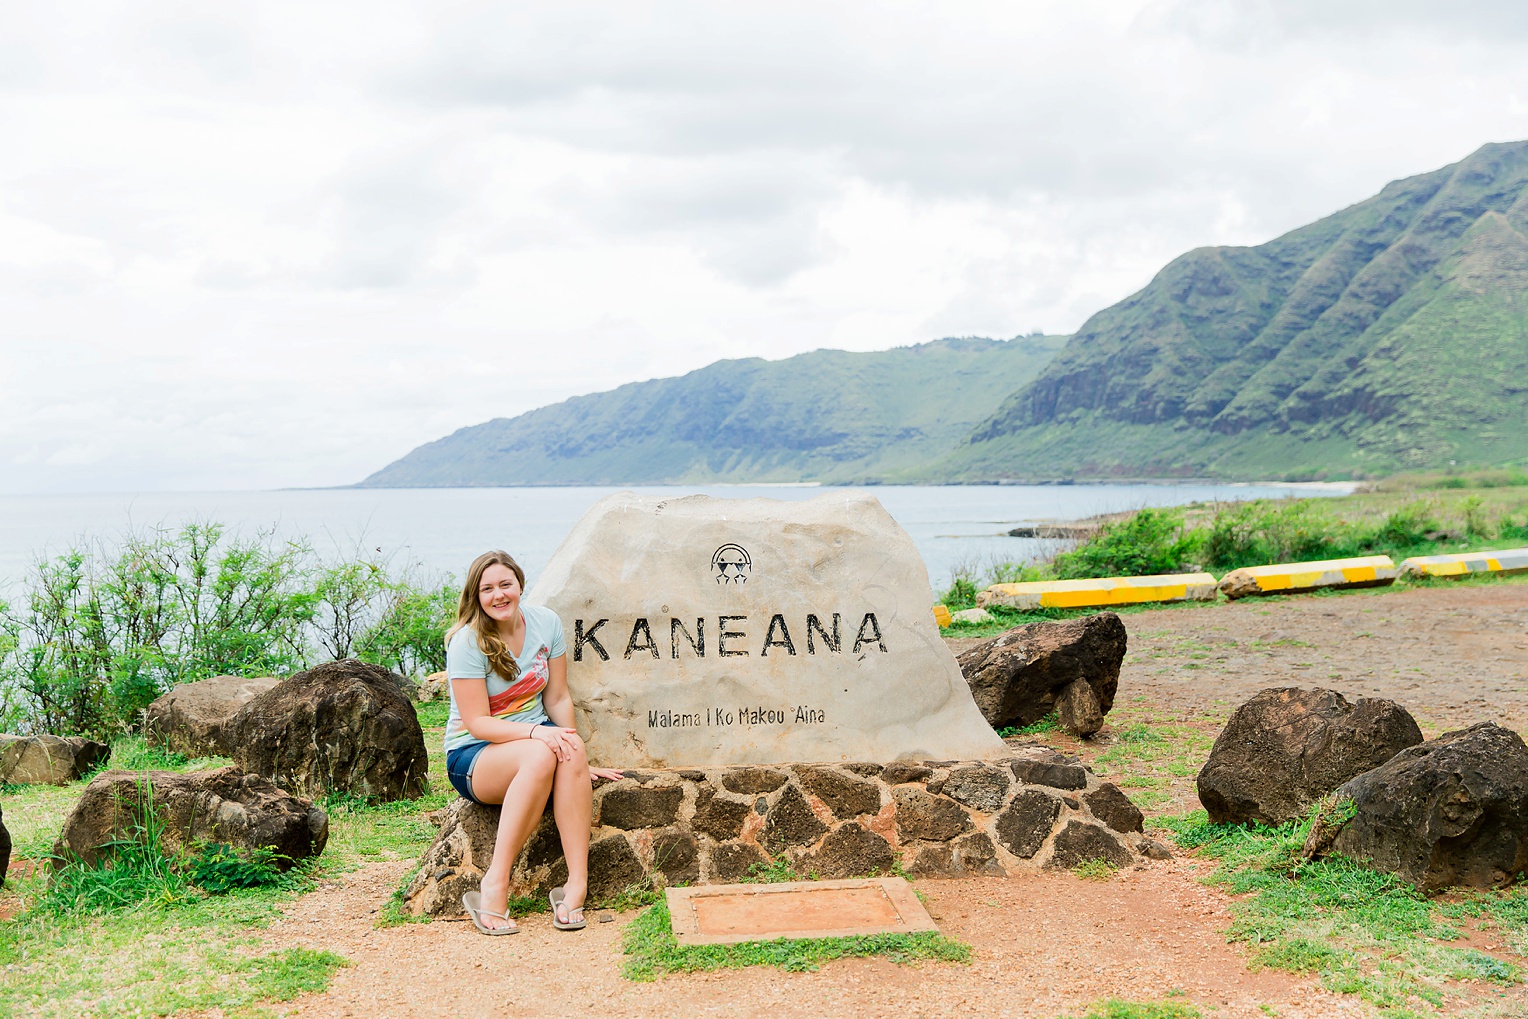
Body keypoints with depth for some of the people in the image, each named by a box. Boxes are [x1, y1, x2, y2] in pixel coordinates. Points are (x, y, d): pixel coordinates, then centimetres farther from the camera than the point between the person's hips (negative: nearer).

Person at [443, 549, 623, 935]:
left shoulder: (546, 623, 0)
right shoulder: (467, 642, -15)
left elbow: (558, 698, 4)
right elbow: (477, 723, -17)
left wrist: (573, 752, -8)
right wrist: (536, 732, -31)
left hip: (536, 736, 4)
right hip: (472, 755, -4)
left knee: (571, 749, -32)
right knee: (540, 755, -37)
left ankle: (577, 884, -34)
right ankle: (495, 886, -36)